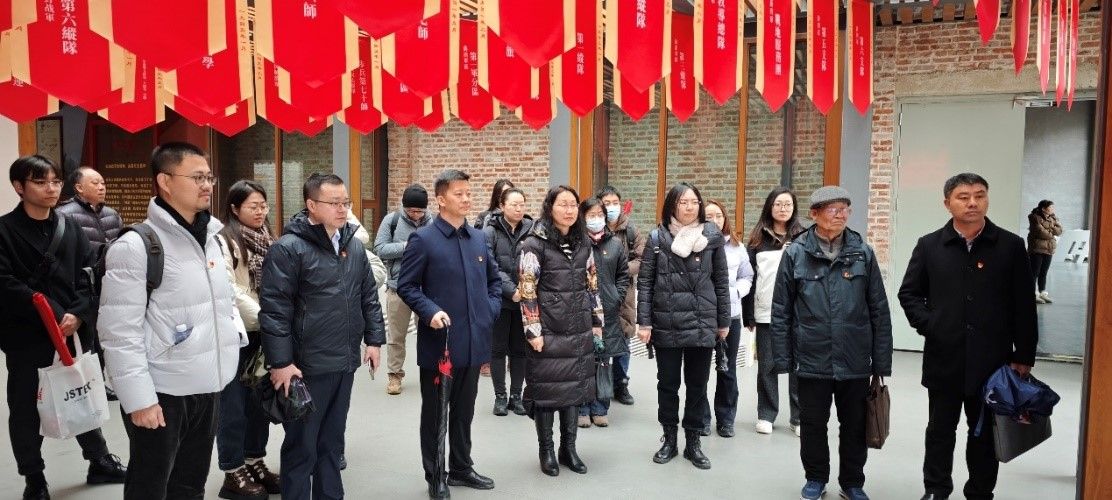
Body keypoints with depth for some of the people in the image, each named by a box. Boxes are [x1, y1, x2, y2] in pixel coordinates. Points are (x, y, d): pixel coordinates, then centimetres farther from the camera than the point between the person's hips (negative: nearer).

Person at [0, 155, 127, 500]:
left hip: (74, 331, 3)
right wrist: (54, 317, -19)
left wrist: (77, 314, -13)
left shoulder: (70, 228, 7)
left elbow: (90, 277, 2)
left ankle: (100, 462, 31)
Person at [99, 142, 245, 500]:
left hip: (207, 387, 7)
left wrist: (237, 333, 6)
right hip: (161, 393, -7)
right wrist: (139, 398, -18)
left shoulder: (211, 238, 10)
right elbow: (120, 331, -17)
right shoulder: (135, 246, -13)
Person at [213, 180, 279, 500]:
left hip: (263, 333, 7)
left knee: (260, 401, 14)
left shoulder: (267, 242, 11)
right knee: (234, 405, 2)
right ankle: (233, 473, 12)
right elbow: (230, 292, -18)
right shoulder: (224, 242, -12)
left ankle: (255, 463, 27)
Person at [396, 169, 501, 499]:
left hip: (474, 342, 5)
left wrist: (492, 309, 5)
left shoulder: (479, 238, 9)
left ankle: (461, 468, 34)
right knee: (434, 414, 9)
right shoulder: (423, 239, -9)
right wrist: (430, 311, -21)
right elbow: (406, 286, -8)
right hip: (439, 343, -5)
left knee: (464, 411, 18)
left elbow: (494, 279, 20)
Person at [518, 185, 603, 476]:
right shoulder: (535, 244, -8)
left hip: (579, 331, 5)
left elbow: (592, 285, 14)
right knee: (547, 388, 3)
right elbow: (527, 290, -11)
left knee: (575, 386, 10)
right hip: (548, 330, -5)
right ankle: (546, 450, 18)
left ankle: (569, 448, 23)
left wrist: (597, 321, 11)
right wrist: (533, 331, -14)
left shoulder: (584, 243, 9)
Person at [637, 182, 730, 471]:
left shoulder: (713, 235, 0)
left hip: (702, 323, 1)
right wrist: (644, 322, -6)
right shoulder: (657, 237, -1)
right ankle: (669, 439, 26)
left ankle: (693, 443, 23)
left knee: (697, 385, 9)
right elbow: (645, 282, -1)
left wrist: (723, 321, 6)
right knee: (668, 383, 10)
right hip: (666, 324, 0)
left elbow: (721, 281, 5)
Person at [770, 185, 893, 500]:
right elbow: (781, 312, -1)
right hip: (812, 361, -1)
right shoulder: (795, 254, -4)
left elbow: (879, 312, 2)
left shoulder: (863, 253, 0)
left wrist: (882, 362, 1)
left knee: (855, 426, 13)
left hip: (856, 363, 1)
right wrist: (783, 359, -3)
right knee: (813, 424, 12)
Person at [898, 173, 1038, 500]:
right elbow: (909, 293, 8)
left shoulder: (1011, 246, -1)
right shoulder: (929, 246, 1)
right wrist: (927, 325, -7)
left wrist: (1023, 357, -2)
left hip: (993, 360, 0)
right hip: (943, 358, 1)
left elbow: (1024, 307, -1)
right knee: (940, 430, 12)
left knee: (986, 433, 12)